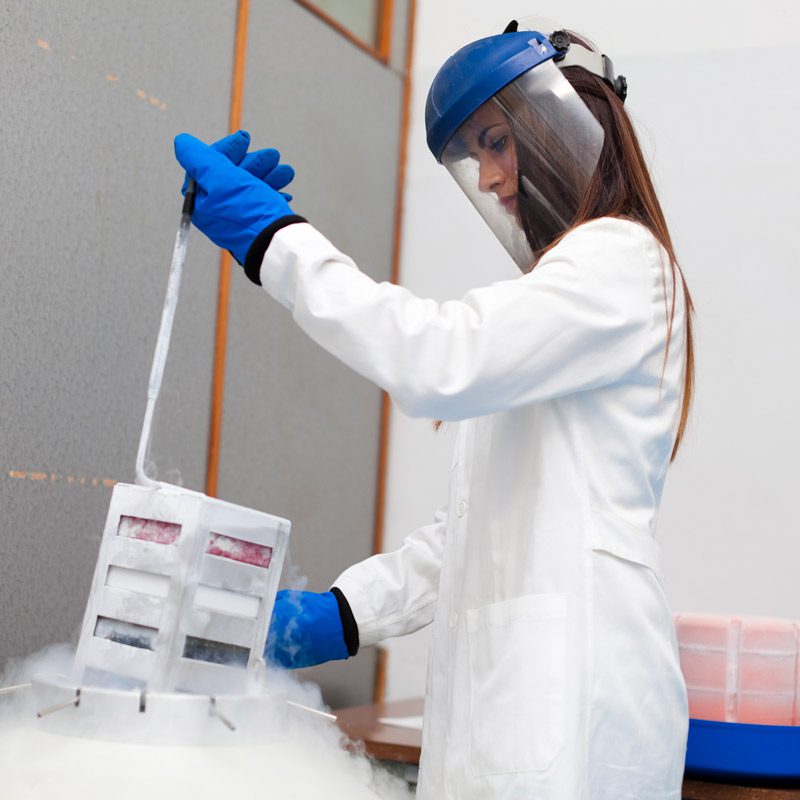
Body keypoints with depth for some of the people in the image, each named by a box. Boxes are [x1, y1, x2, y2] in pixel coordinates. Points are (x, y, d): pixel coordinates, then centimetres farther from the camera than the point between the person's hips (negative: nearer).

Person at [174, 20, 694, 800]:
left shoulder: (623, 258, -1)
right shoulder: (548, 303, 26)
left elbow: (440, 362, -18)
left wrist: (272, 236, -11)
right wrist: (340, 613, 12)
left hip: (566, 684, -8)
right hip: (503, 678, 8)